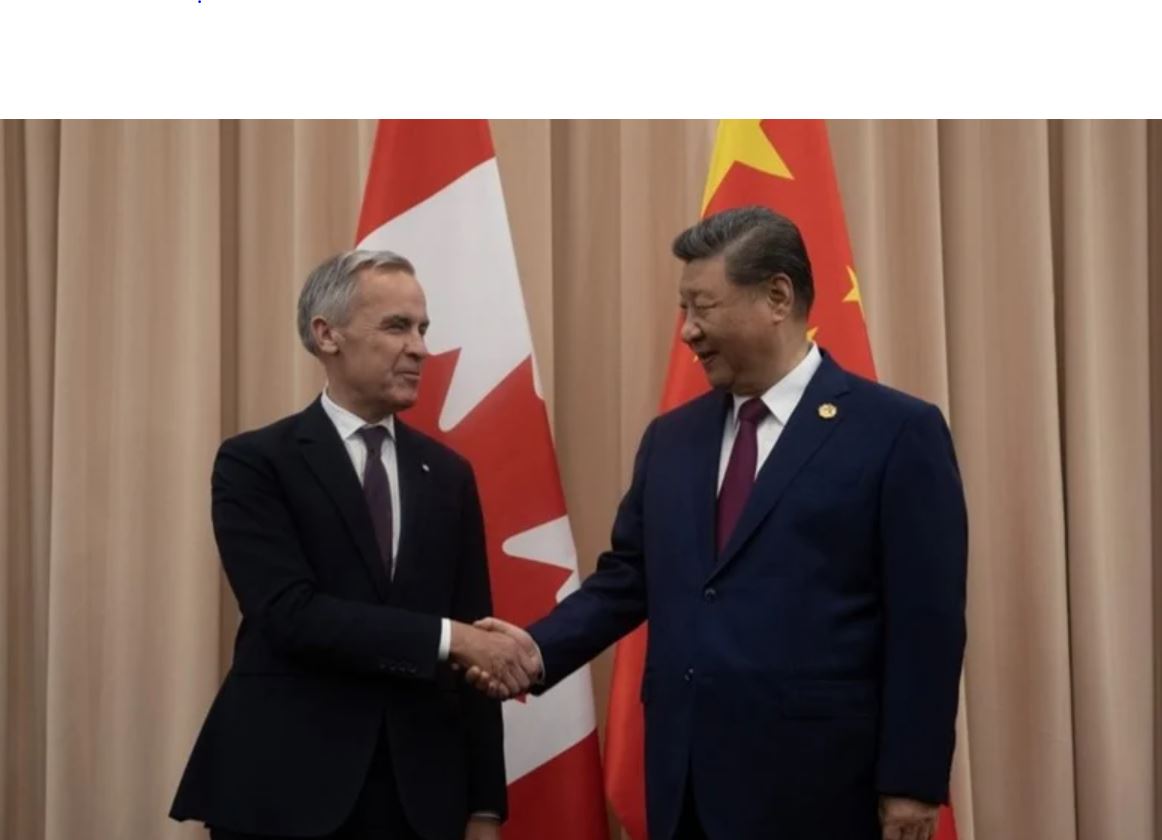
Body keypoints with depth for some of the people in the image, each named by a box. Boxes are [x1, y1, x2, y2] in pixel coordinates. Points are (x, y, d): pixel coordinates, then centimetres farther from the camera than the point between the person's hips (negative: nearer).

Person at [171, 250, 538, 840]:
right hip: (286, 792, -4)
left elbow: (474, 642, 8)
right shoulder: (255, 462, -3)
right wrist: (446, 637, -20)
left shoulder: (448, 475, 10)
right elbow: (291, 614, -16)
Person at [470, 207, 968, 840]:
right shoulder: (671, 437, 12)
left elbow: (925, 622, -8)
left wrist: (912, 782, -10)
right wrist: (543, 649, -3)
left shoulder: (897, 432, -5)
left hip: (813, 781, -5)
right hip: (686, 778, 5)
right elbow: (627, 577, 14)